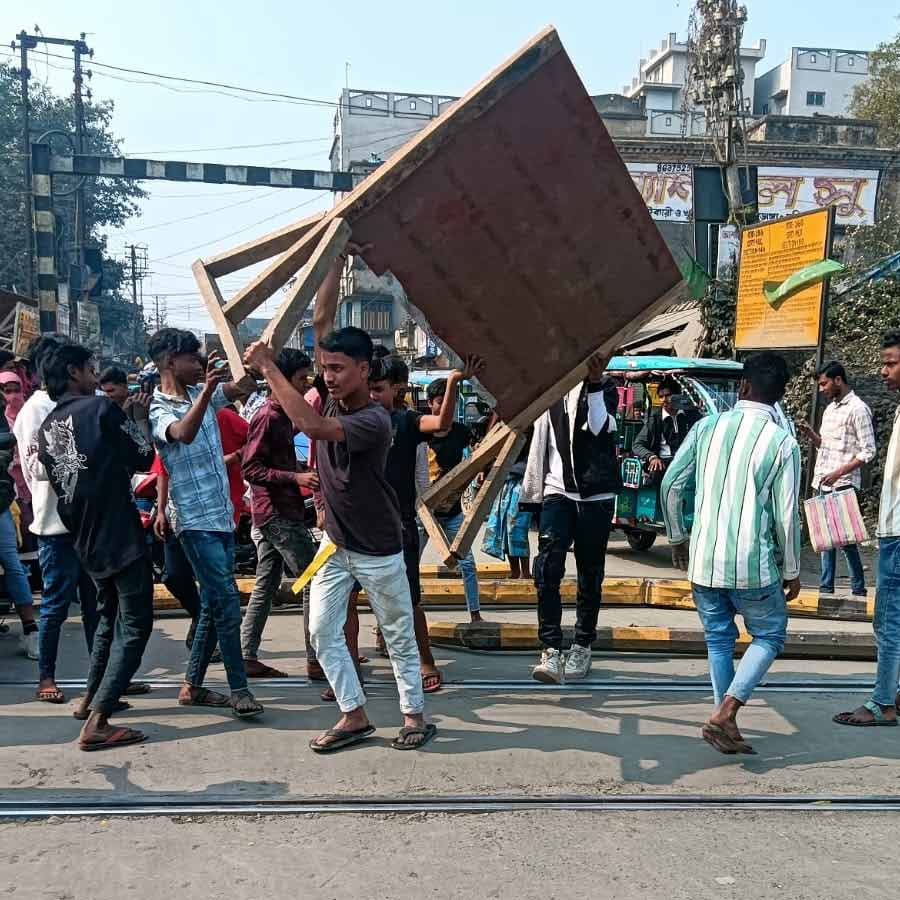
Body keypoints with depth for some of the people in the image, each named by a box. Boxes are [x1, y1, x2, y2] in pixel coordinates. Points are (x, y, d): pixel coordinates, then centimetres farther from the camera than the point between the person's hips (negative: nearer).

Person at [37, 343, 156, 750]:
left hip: (85, 540, 8)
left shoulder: (46, 428, 9)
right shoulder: (101, 408, -12)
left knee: (110, 616, 26)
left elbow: (56, 481, 15)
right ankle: (97, 723, -10)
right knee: (135, 626, -3)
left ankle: (91, 698, 34)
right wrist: (141, 418, 9)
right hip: (120, 536, -8)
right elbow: (143, 459, -6)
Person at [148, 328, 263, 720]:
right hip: (196, 522, -8)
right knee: (227, 601, -10)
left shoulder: (202, 394, 10)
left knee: (213, 604, 12)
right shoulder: (159, 410, -12)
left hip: (222, 516, 8)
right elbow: (184, 433, -33)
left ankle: (192, 685, 22)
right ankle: (240, 689, -1)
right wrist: (207, 390, -46)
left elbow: (245, 388, 14)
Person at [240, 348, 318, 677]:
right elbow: (250, 468, -19)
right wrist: (295, 477, -25)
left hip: (274, 513, 10)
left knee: (266, 585, 11)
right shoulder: (268, 416, -15)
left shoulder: (280, 415, 14)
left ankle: (248, 657, 16)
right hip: (279, 514, -10)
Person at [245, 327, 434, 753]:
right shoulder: (332, 401, -3)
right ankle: (354, 716, 16)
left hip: (378, 551, -7)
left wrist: (269, 368, -37)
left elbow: (314, 426, -40)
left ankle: (414, 715, 24)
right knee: (322, 630, 4)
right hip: (335, 543, 7)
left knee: (399, 635, 8)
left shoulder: (374, 421, -29)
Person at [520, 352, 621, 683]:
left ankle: (582, 647, 20)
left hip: (596, 495, -2)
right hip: (557, 491, 2)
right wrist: (532, 492, 13)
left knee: (590, 574, 7)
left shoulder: (605, 388, 1)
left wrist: (595, 382, -25)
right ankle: (551, 649, -11)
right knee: (547, 569, -14)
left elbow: (601, 427, -19)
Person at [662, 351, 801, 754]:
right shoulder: (783, 443, -7)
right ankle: (724, 713, 1)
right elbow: (786, 516, -7)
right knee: (769, 635, 16)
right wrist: (792, 571, 6)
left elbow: (671, 484, 1)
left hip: (703, 560, 3)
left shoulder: (708, 426, 1)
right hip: (752, 564, -3)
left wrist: (677, 536, 16)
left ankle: (727, 727, 19)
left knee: (718, 639, 18)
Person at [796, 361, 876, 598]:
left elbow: (868, 452, -13)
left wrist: (839, 472, -19)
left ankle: (859, 589, 6)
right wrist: (810, 434, 4)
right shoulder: (830, 408, 15)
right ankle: (826, 587, 17)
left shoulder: (858, 409, -10)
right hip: (823, 484, 8)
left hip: (842, 485, -8)